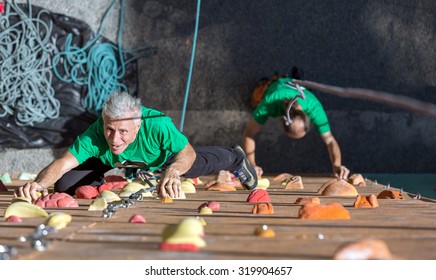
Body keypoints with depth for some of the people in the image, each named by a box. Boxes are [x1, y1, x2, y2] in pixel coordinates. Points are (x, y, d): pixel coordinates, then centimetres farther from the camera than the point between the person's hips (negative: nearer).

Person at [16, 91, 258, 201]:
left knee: (201, 164, 21)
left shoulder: (157, 125, -49)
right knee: (64, 185, -6)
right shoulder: (95, 134, -46)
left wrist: (172, 173, -57)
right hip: (110, 163, 1)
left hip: (161, 158, -1)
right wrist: (39, 184, -72)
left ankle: (235, 158, 62)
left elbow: (188, 153, -35)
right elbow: (62, 163, -50)